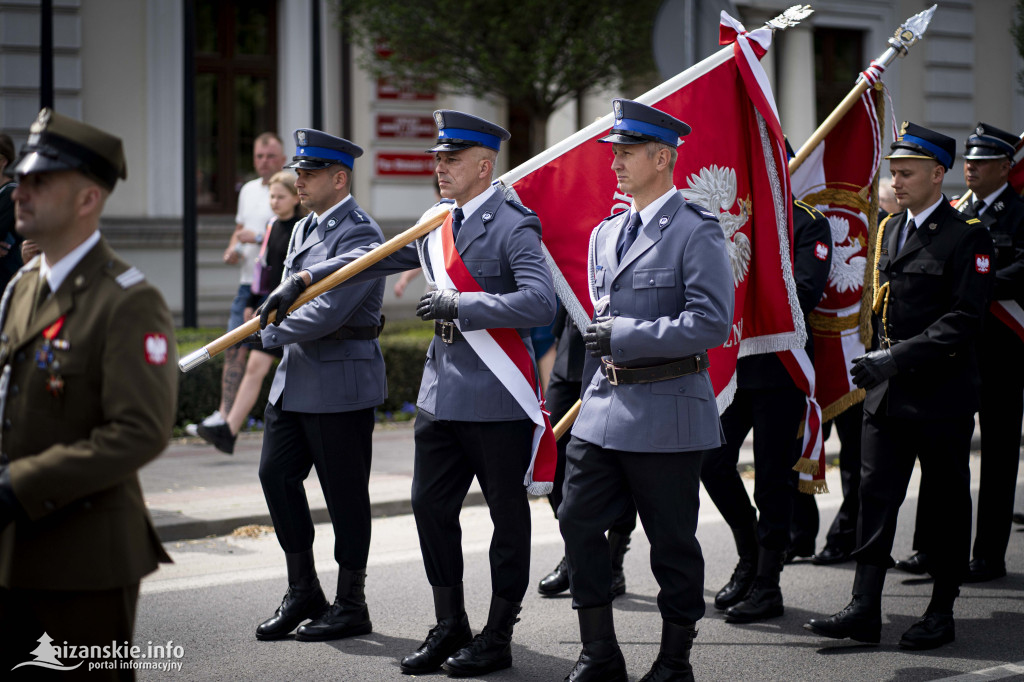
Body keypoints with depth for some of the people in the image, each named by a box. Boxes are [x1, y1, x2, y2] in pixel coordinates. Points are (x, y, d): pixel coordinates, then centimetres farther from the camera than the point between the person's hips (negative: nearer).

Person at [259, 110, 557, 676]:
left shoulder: (513, 226, -11)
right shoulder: (438, 224, 11)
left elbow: (541, 303, -23)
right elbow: (374, 259, 16)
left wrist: (461, 304, -23)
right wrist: (302, 280, 9)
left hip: (497, 397, -7)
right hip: (442, 391, 8)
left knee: (507, 514, 4)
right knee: (430, 505, 10)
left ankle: (497, 637, 13)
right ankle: (450, 626, 23)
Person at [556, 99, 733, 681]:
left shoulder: (696, 231, -10)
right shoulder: (606, 234, 13)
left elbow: (712, 323, -18)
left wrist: (628, 337, -17)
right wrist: (604, 341, 9)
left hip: (667, 413, -7)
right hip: (605, 406, 7)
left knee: (672, 542, 4)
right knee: (579, 523, 6)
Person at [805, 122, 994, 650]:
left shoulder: (967, 237, -10)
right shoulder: (889, 231, 13)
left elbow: (962, 321, -17)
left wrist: (897, 359, -23)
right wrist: (878, 361, 11)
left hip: (942, 394, -6)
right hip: (887, 391, 6)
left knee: (946, 502, 5)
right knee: (875, 494, 0)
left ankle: (942, 611, 15)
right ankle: (865, 610, 0)